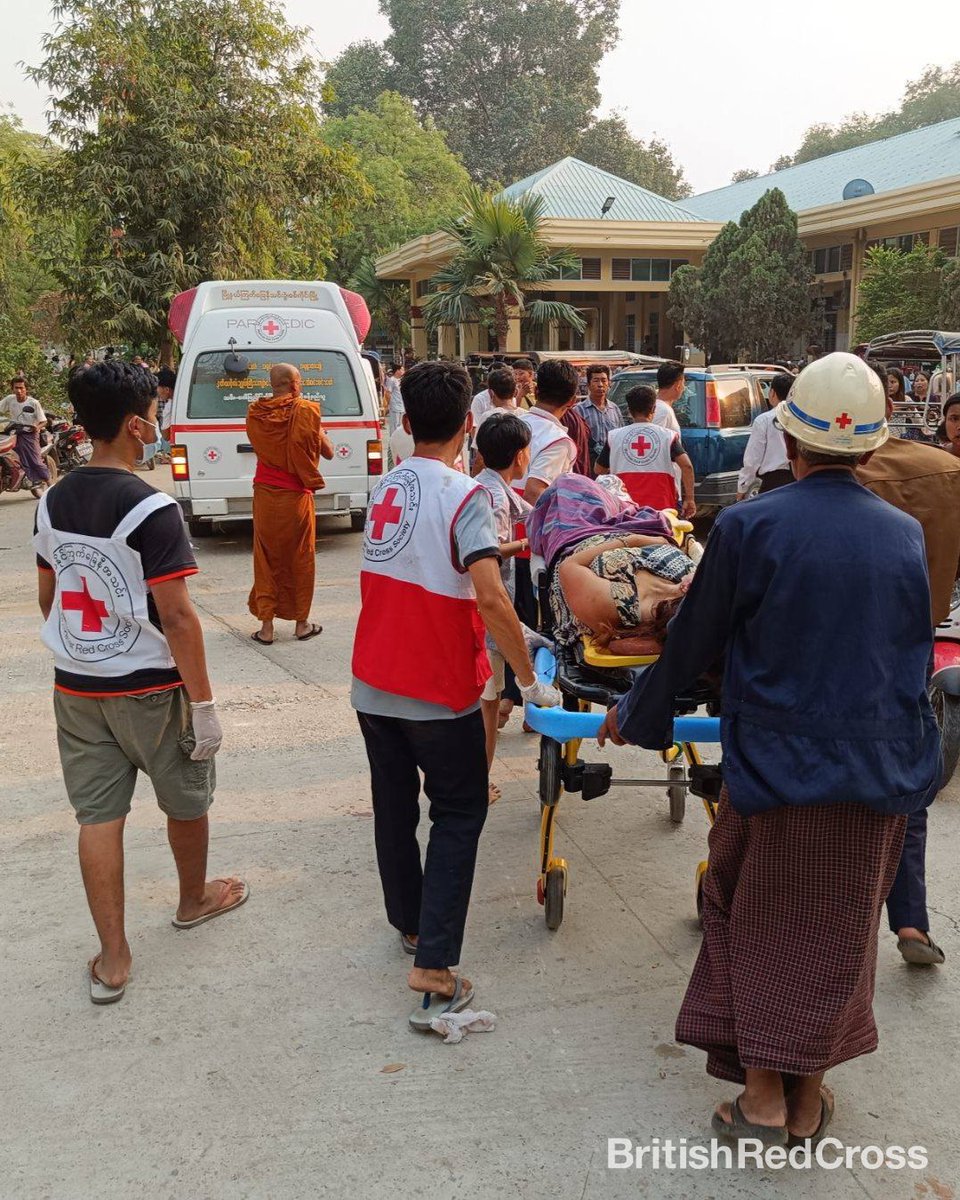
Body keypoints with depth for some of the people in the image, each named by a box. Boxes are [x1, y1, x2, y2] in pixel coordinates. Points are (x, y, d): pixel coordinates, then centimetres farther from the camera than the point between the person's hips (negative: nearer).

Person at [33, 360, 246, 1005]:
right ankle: (195, 899, 40)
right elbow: (176, 615, -22)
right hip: (150, 687, -6)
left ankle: (113, 958, 15)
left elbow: (49, 598, 12)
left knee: (98, 816, 9)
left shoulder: (53, 502, 3)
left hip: (76, 687, 6)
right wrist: (203, 701, -15)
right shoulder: (151, 508, -20)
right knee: (186, 801, 18)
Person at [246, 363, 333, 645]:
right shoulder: (305, 411, -11)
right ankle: (302, 624, 18)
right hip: (296, 497, -3)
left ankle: (266, 626, 11)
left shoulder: (255, 413, -1)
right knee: (300, 558, 10)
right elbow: (328, 452, -2)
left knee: (266, 559, 10)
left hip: (264, 496, 3)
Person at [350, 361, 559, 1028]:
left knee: (395, 808, 18)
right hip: (439, 690, -6)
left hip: (373, 683, 6)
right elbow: (490, 598, -26)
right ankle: (434, 967, 0)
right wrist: (529, 679, -17)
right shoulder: (465, 494, -16)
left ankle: (411, 925, 35)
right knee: (458, 816, 6)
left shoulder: (385, 487, 5)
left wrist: (483, 547, 26)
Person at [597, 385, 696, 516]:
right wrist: (689, 499, -7)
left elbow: (599, 469, 13)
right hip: (661, 507, -1)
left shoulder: (614, 437, 3)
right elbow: (686, 466, -11)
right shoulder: (667, 436, 0)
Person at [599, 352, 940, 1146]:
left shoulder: (749, 527, -14)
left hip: (777, 766, -3)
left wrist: (637, 717, 11)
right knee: (836, 932, 18)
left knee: (760, 924, 17)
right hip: (881, 774, 4)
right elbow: (914, 657, 11)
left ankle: (762, 1095, 23)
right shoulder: (905, 535, -2)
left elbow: (692, 646, -5)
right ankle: (808, 1101, 32)